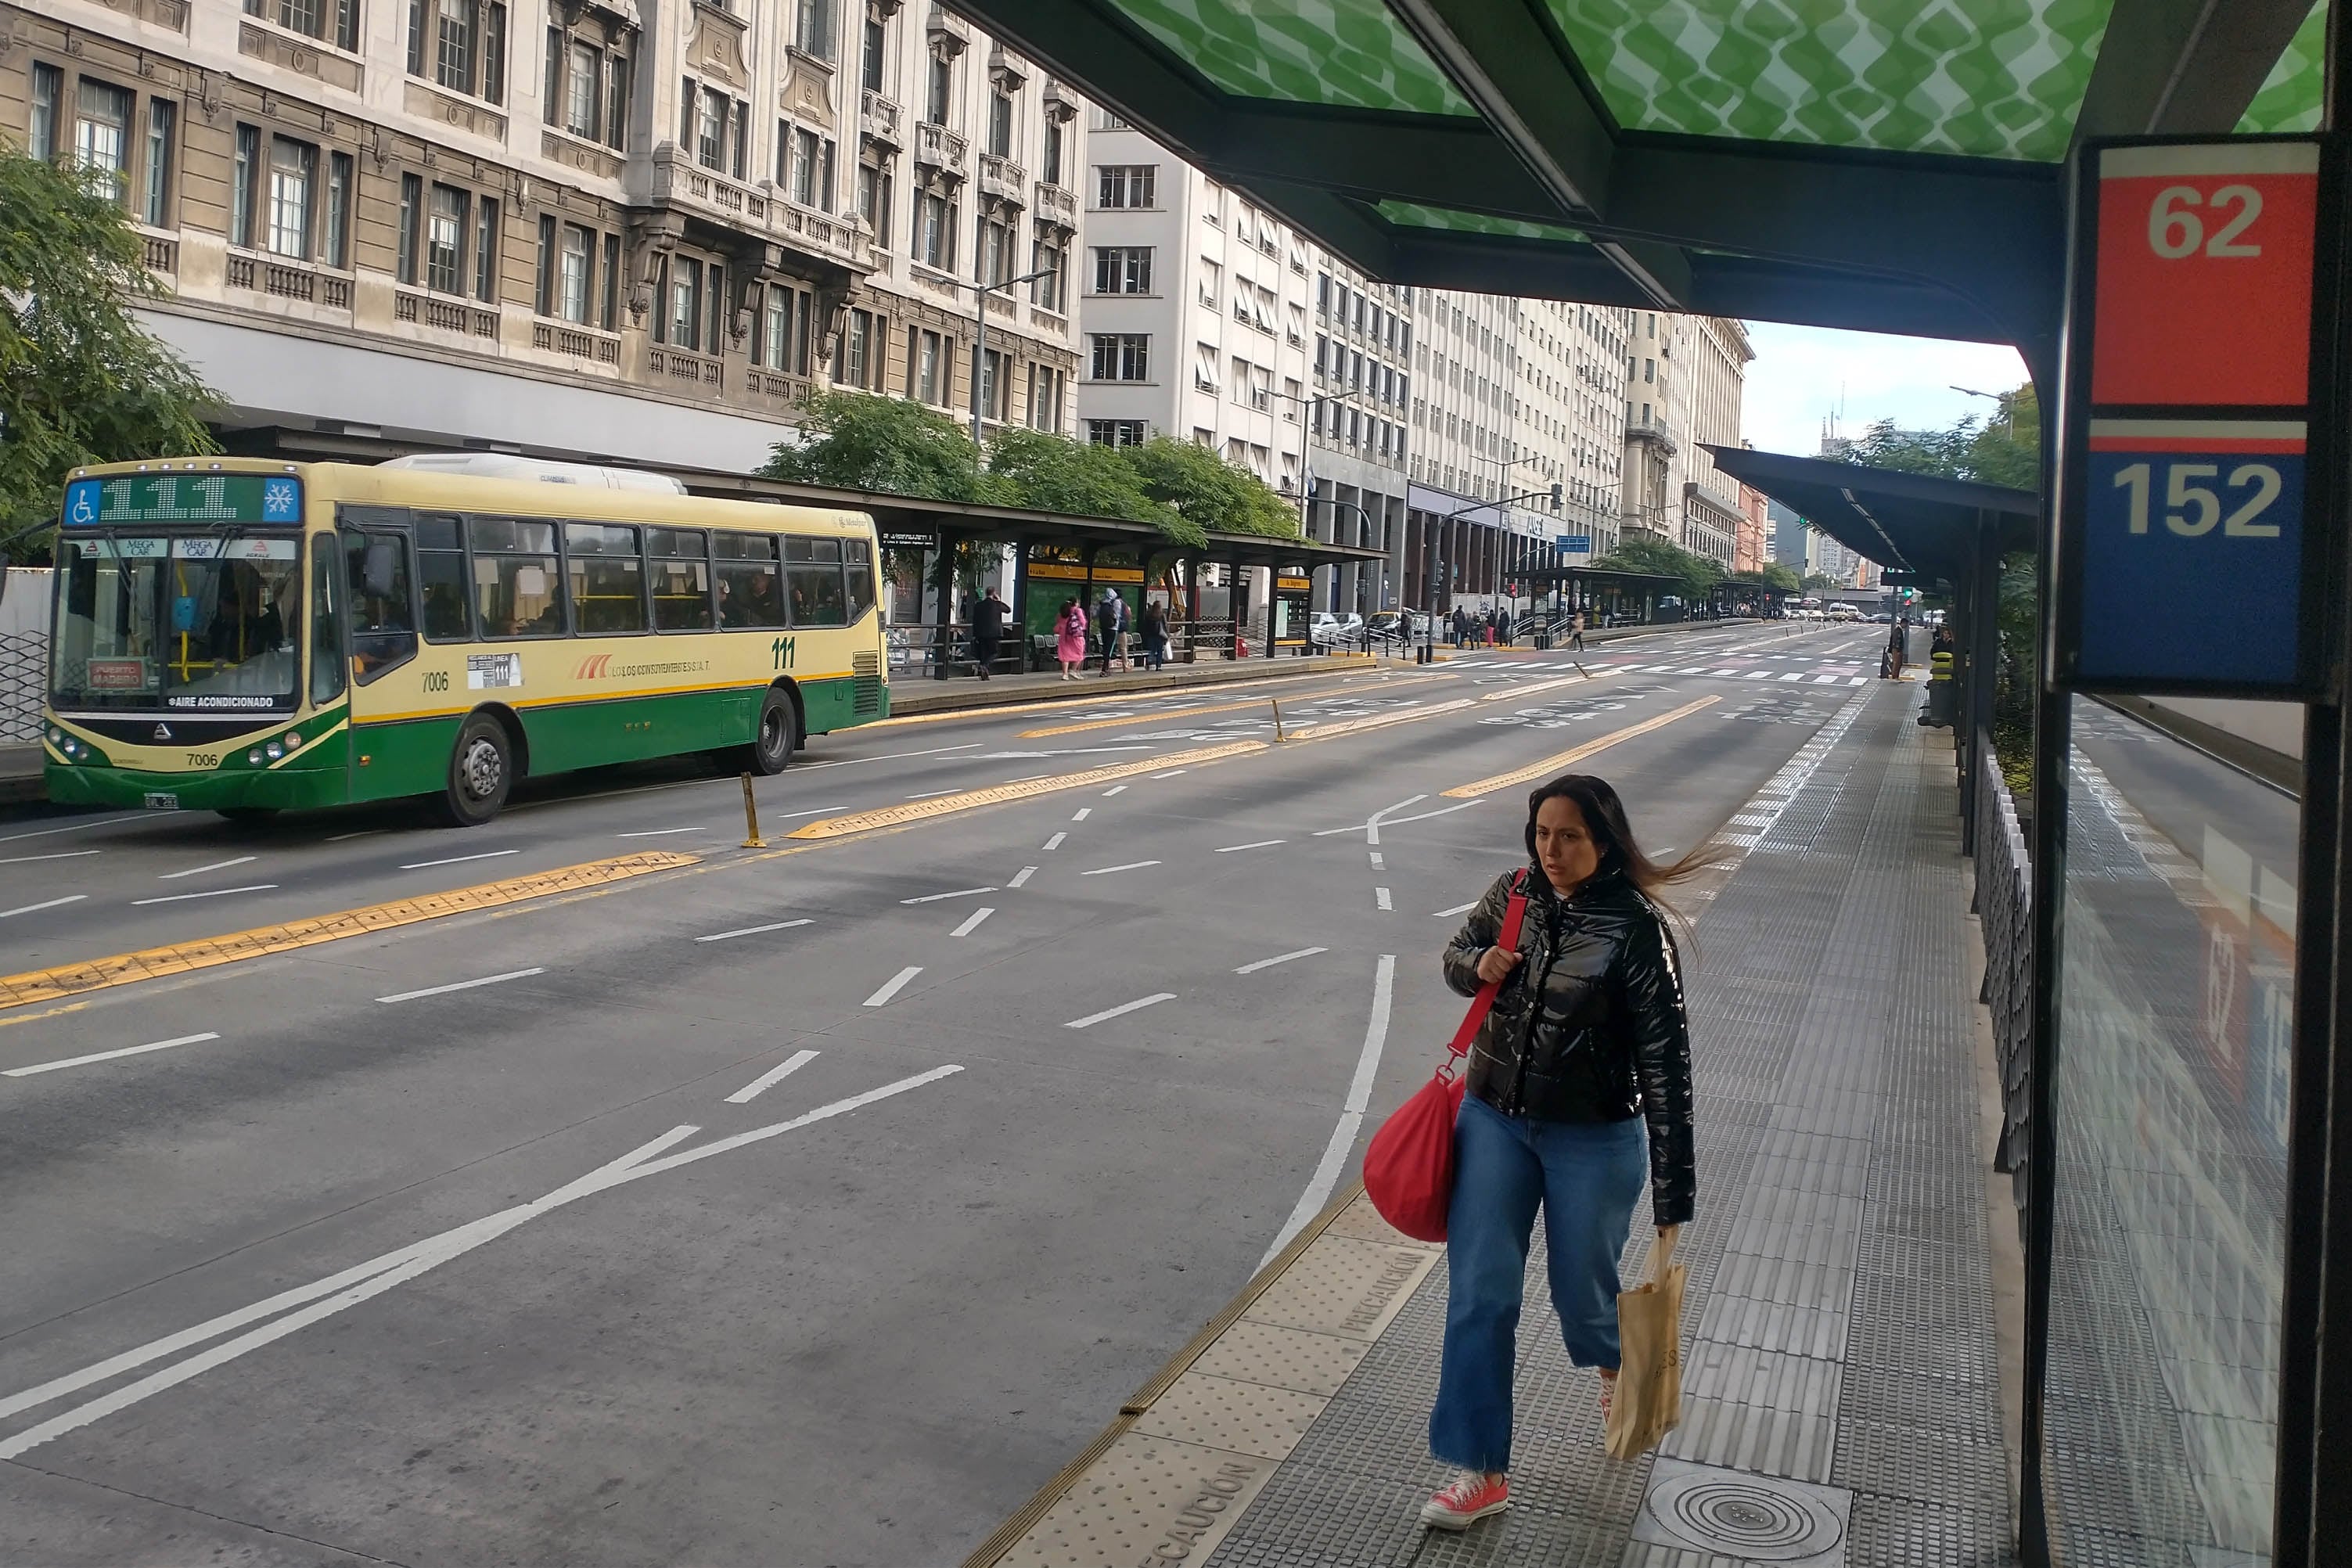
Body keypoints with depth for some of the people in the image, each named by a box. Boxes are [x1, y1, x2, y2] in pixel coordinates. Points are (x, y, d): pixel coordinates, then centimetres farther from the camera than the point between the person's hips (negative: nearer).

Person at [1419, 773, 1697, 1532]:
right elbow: (1457, 953, 15)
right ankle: (1481, 1473, 13)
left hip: (1593, 1138, -4)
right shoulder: (1513, 894, -5)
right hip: (1493, 1120, 4)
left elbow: (1665, 1065, -17)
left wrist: (1671, 1197, -17)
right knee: (1478, 1294, 2)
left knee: (1581, 1292, 14)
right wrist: (1477, 965, -12)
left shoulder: (1635, 929, -19)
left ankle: (1615, 1366, 52)